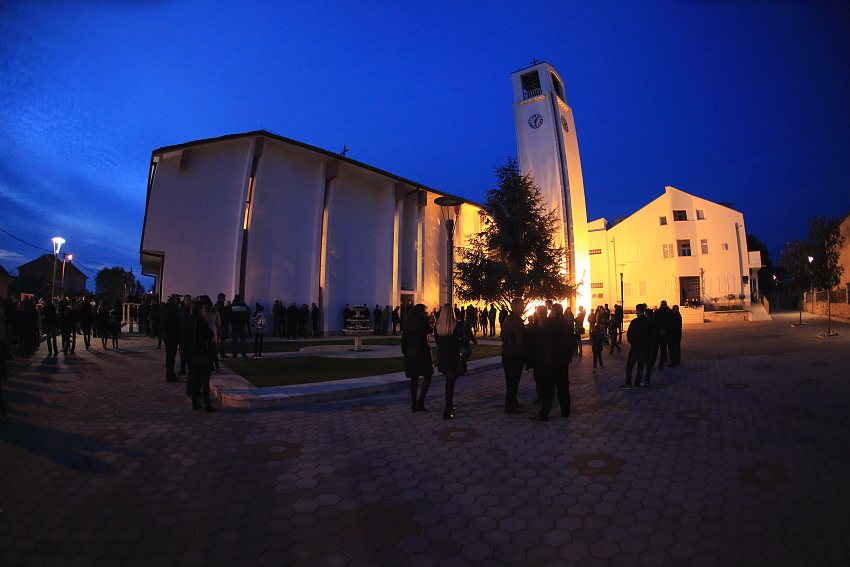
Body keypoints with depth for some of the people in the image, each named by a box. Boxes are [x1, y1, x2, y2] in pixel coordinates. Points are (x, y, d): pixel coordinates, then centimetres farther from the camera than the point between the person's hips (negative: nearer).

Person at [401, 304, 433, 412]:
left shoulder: (407, 322, 8)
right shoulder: (423, 320, -8)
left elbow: (403, 338, 8)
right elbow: (429, 331, 3)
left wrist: (405, 352, 14)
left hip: (410, 353, 5)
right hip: (422, 352, -5)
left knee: (414, 378, 11)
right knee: (427, 377, 6)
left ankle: (414, 403, 13)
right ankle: (421, 401, -4)